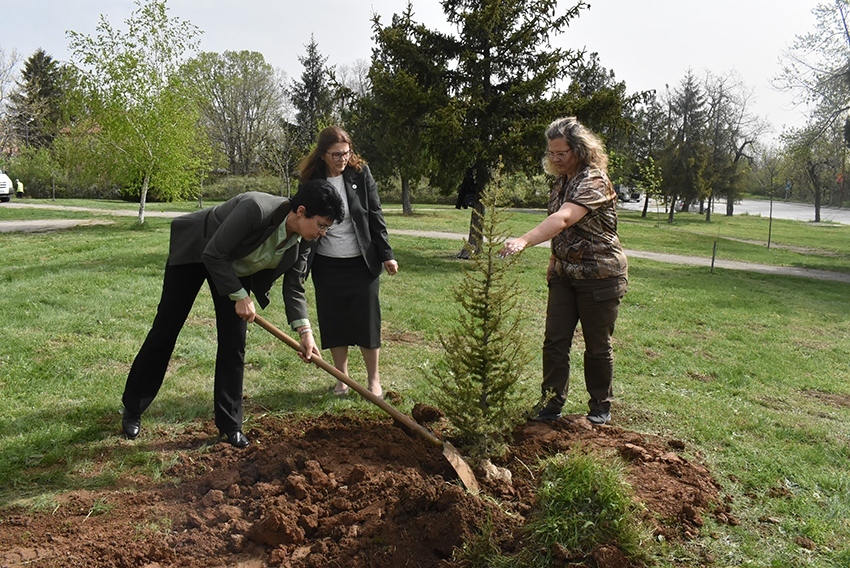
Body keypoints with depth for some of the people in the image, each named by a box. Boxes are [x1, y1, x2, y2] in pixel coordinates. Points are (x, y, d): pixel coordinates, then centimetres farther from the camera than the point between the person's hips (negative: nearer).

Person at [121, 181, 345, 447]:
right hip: (194, 251, -5)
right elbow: (214, 254, -31)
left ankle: (229, 424, 10)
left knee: (234, 343, -2)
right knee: (165, 330, 4)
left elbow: (294, 286, -10)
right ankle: (132, 408, 23)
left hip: (236, 267, 5)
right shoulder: (256, 208, -39)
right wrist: (239, 296, -25)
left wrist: (305, 331, -20)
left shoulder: (303, 240, -19)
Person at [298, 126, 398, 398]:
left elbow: (375, 215, -1)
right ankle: (342, 378, 23)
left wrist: (386, 254, -4)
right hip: (326, 264, 1)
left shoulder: (360, 173, -3)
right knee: (333, 323, 7)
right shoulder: (312, 180, -2)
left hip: (361, 262, -1)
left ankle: (373, 379, 17)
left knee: (366, 321, 2)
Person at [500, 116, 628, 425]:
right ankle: (551, 403, 13)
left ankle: (600, 407, 22)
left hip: (600, 276, -7)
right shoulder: (561, 182, 8)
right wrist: (554, 261, 11)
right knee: (554, 341, 4)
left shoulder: (594, 181, -20)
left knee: (597, 345, 5)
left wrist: (524, 241, -48)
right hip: (565, 274, 7)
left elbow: (563, 219, -36)